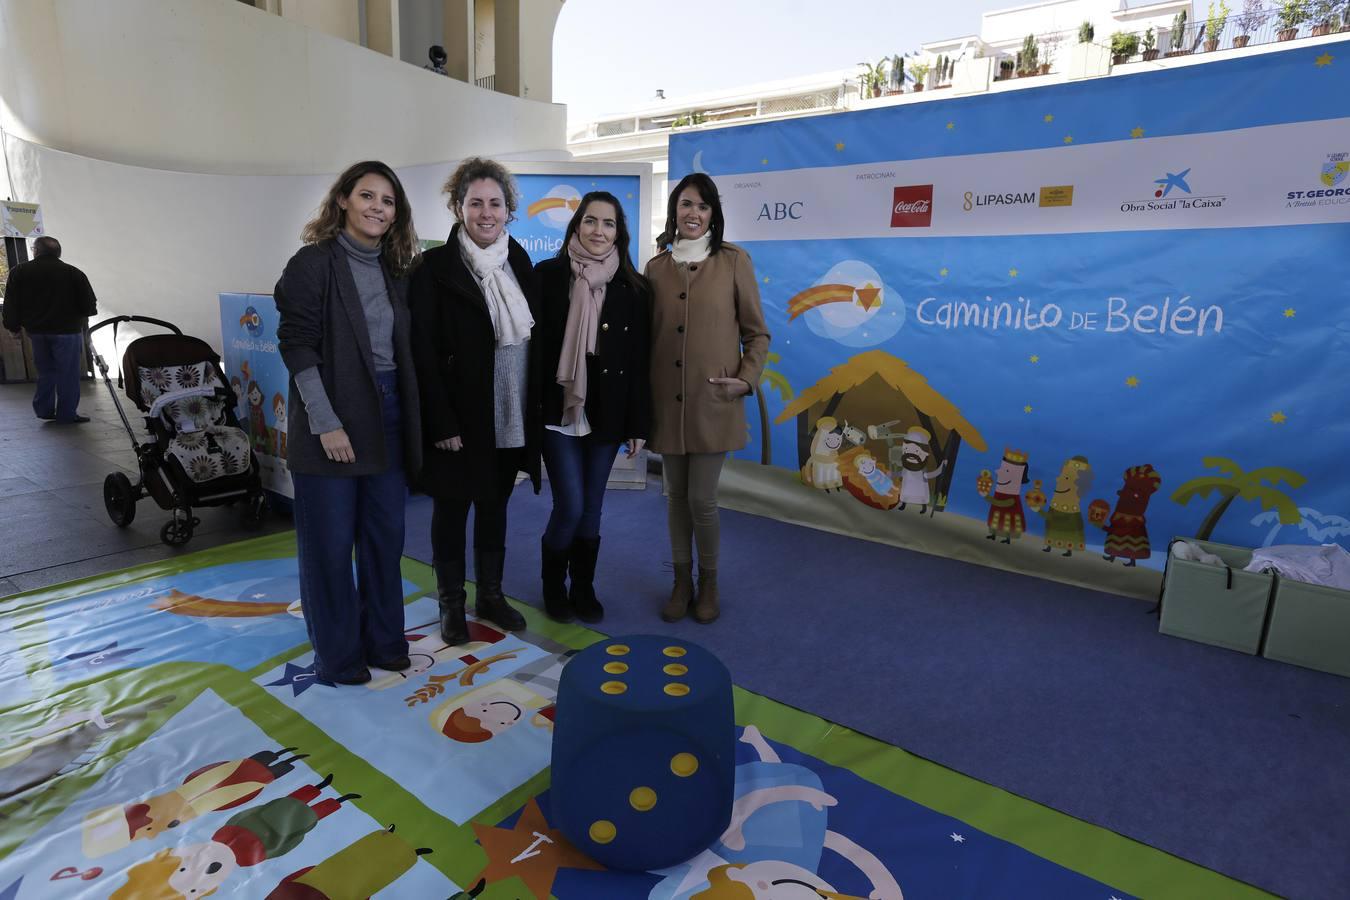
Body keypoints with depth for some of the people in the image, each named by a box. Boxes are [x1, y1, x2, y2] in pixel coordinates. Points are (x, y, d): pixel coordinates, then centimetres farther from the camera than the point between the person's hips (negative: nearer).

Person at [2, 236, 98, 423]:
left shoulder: (19, 272, 0)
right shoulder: (74, 273, -9)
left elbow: (11, 304, 1)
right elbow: (89, 306, -9)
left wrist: (14, 327, 13)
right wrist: (77, 314, 13)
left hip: (36, 330, 4)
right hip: (67, 330, -4)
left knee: (45, 371, 18)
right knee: (68, 374, 3)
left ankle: (44, 409, 21)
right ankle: (67, 414, 4)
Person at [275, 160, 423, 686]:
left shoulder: (394, 270, 10)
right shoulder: (314, 263, -7)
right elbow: (296, 346, -12)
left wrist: (409, 419, 6)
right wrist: (326, 423, -17)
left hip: (387, 419, 6)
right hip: (331, 422, -5)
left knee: (385, 537, 13)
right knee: (330, 543, 6)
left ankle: (383, 641, 29)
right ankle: (337, 656, 22)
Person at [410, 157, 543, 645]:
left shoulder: (518, 261, 7)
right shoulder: (434, 267, -9)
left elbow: (534, 338, 10)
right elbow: (423, 352, -12)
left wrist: (536, 406, 5)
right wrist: (441, 422, -17)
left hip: (511, 418, 5)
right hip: (460, 418, -5)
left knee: (495, 505, 16)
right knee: (452, 508, 9)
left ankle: (491, 595, 32)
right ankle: (451, 603, 26)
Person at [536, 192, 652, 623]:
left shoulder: (633, 288, 2)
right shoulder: (548, 275, -2)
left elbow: (640, 361, 2)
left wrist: (638, 423, 0)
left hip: (607, 413, 2)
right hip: (558, 409, -2)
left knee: (592, 507, 10)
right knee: (570, 506, -4)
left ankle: (583, 587, 29)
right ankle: (552, 583, 23)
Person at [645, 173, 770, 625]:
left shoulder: (733, 260, -1)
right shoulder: (656, 267, 7)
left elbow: (757, 333, 2)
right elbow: (648, 335, 10)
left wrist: (746, 379, -13)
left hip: (713, 403, -3)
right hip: (667, 401, 3)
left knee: (702, 498, -2)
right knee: (675, 495, 11)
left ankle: (708, 583, 23)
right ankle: (681, 581, 28)